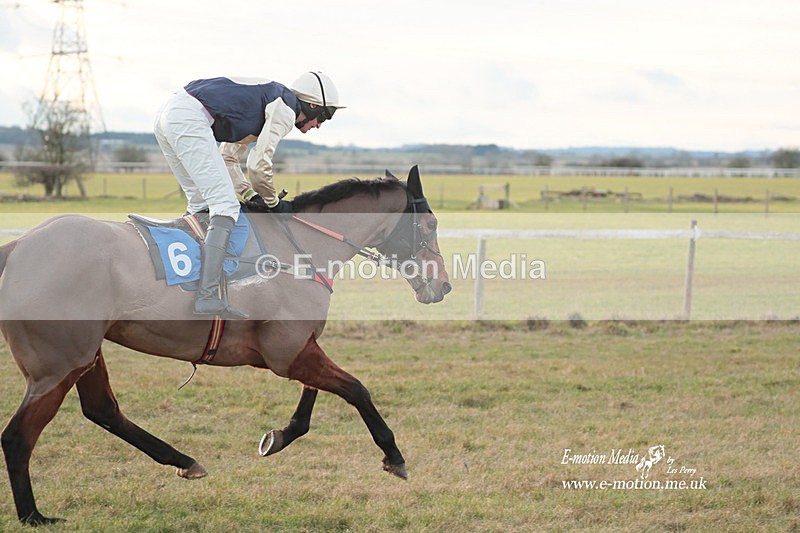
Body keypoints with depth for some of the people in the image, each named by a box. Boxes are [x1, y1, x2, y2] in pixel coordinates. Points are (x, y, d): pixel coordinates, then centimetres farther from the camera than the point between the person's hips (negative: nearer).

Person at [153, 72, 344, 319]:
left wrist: (252, 196, 21)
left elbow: (227, 158, 30)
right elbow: (259, 165, -6)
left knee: (200, 203, 20)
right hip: (190, 119, -10)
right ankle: (208, 296, -24)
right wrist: (273, 203, 10)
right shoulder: (286, 110, 1)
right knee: (225, 206, -13)